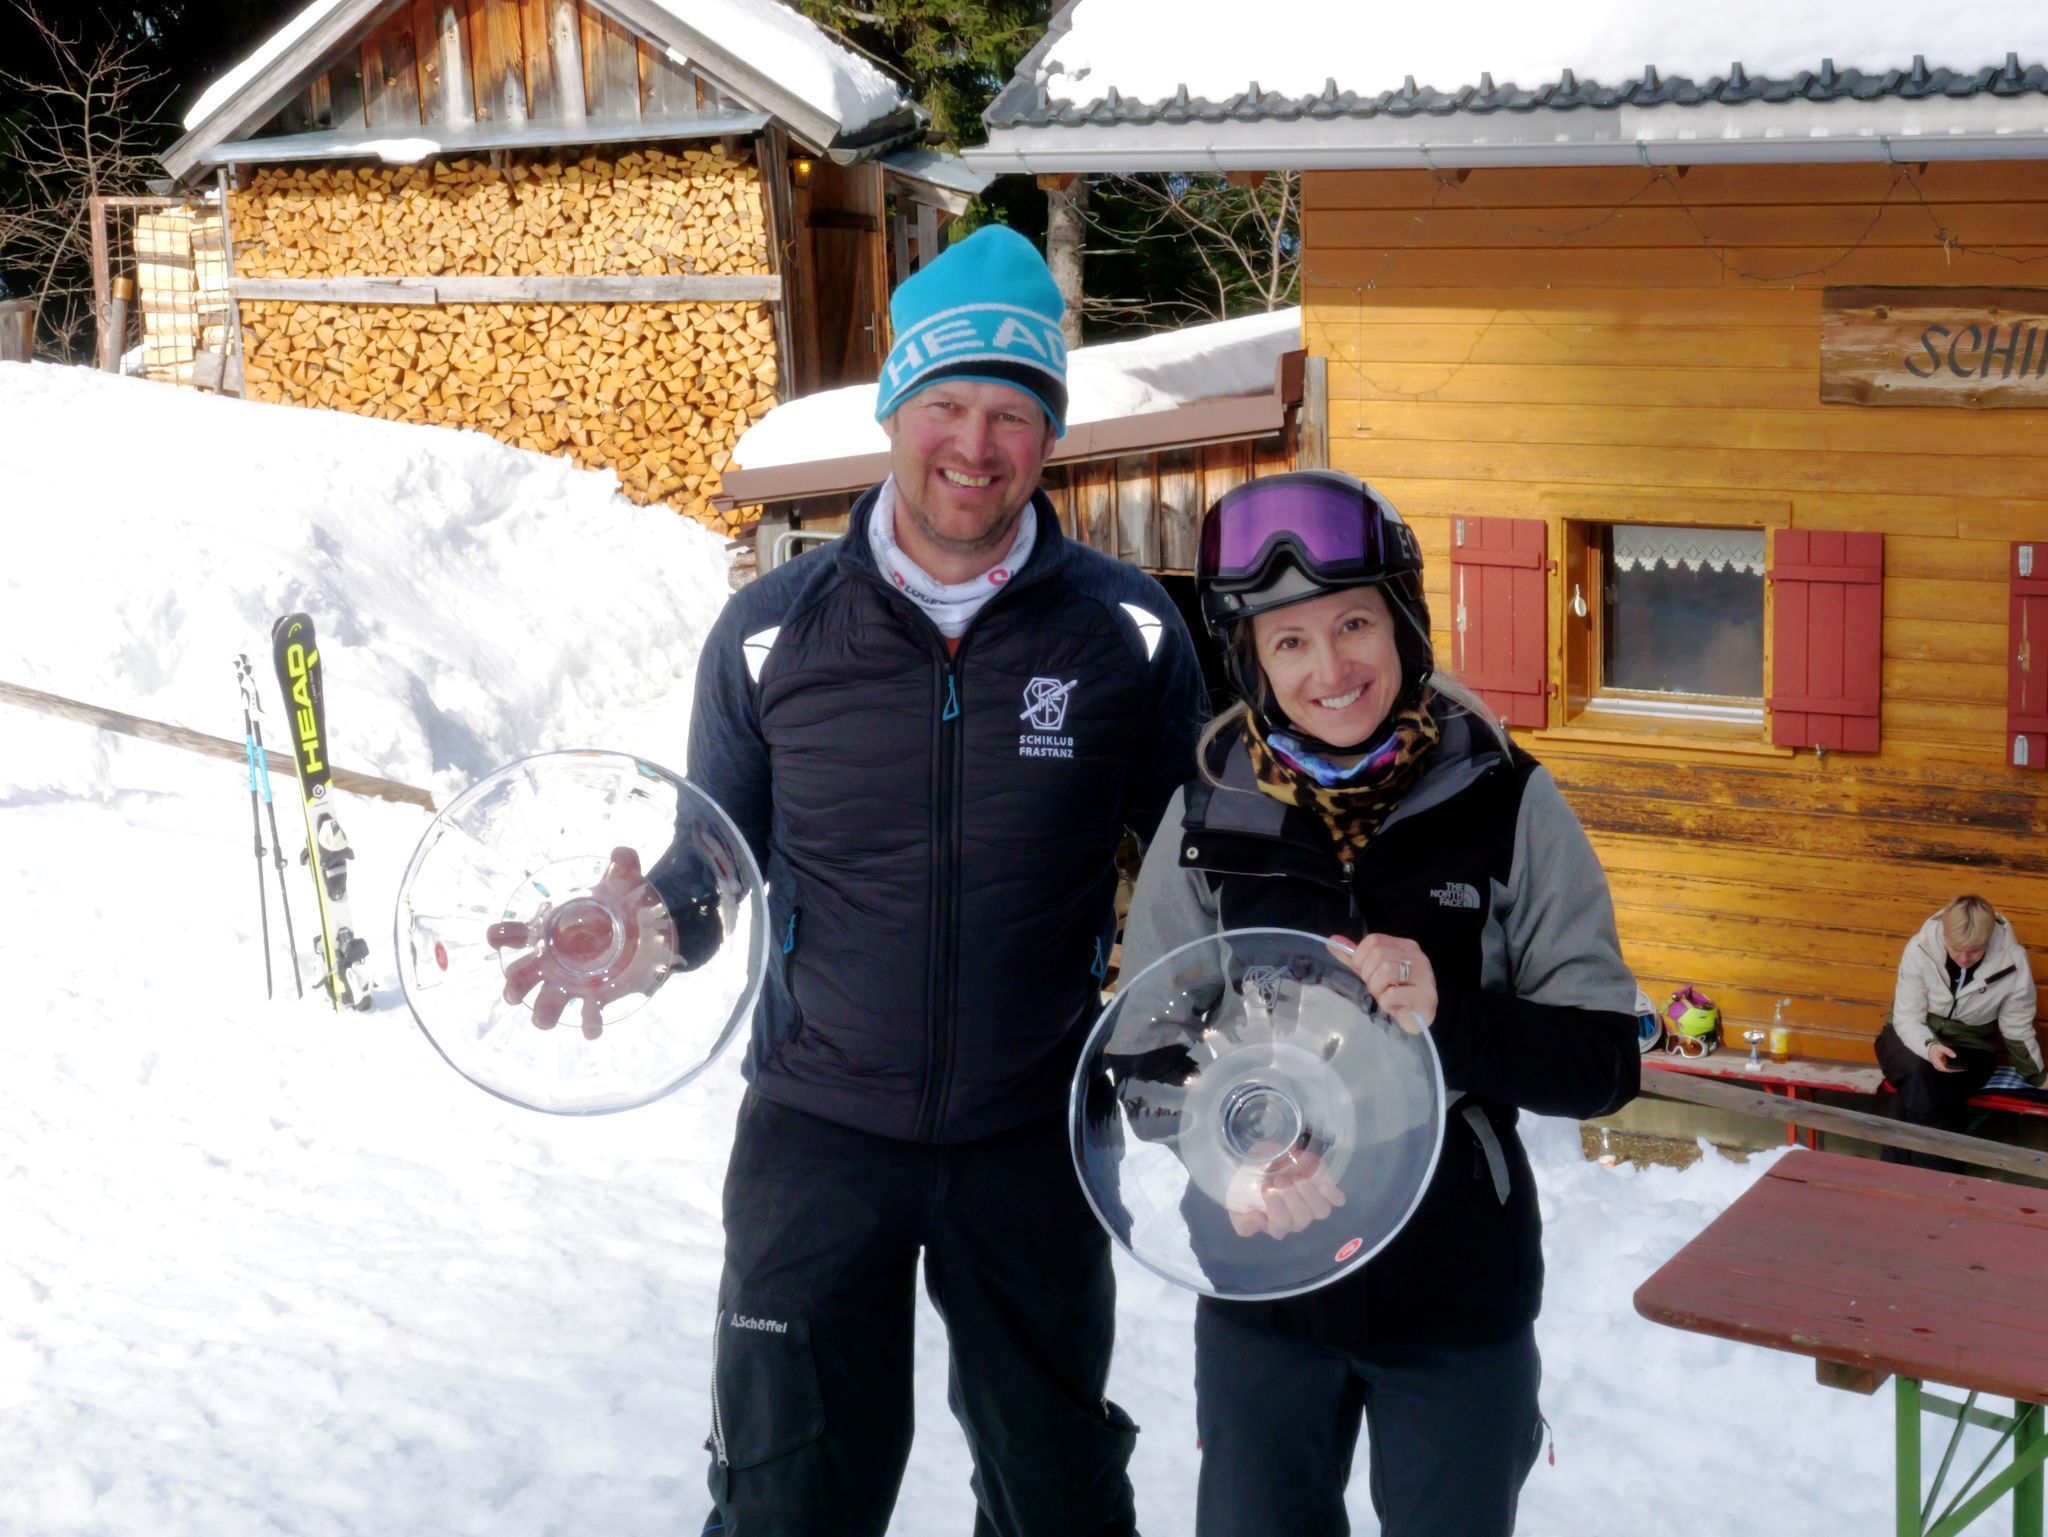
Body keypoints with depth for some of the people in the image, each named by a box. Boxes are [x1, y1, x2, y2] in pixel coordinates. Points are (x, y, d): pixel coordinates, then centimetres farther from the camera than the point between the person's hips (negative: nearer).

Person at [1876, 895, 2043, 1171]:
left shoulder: (2012, 963, -18)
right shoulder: (1920, 948, -20)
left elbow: (2018, 1032, -4)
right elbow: (1907, 1018, -14)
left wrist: (2042, 1084, 3)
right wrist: (1929, 1047, -34)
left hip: (1969, 1048, 0)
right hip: (1914, 1039, 0)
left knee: (1920, 1087, -32)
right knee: (1918, 1075, -35)